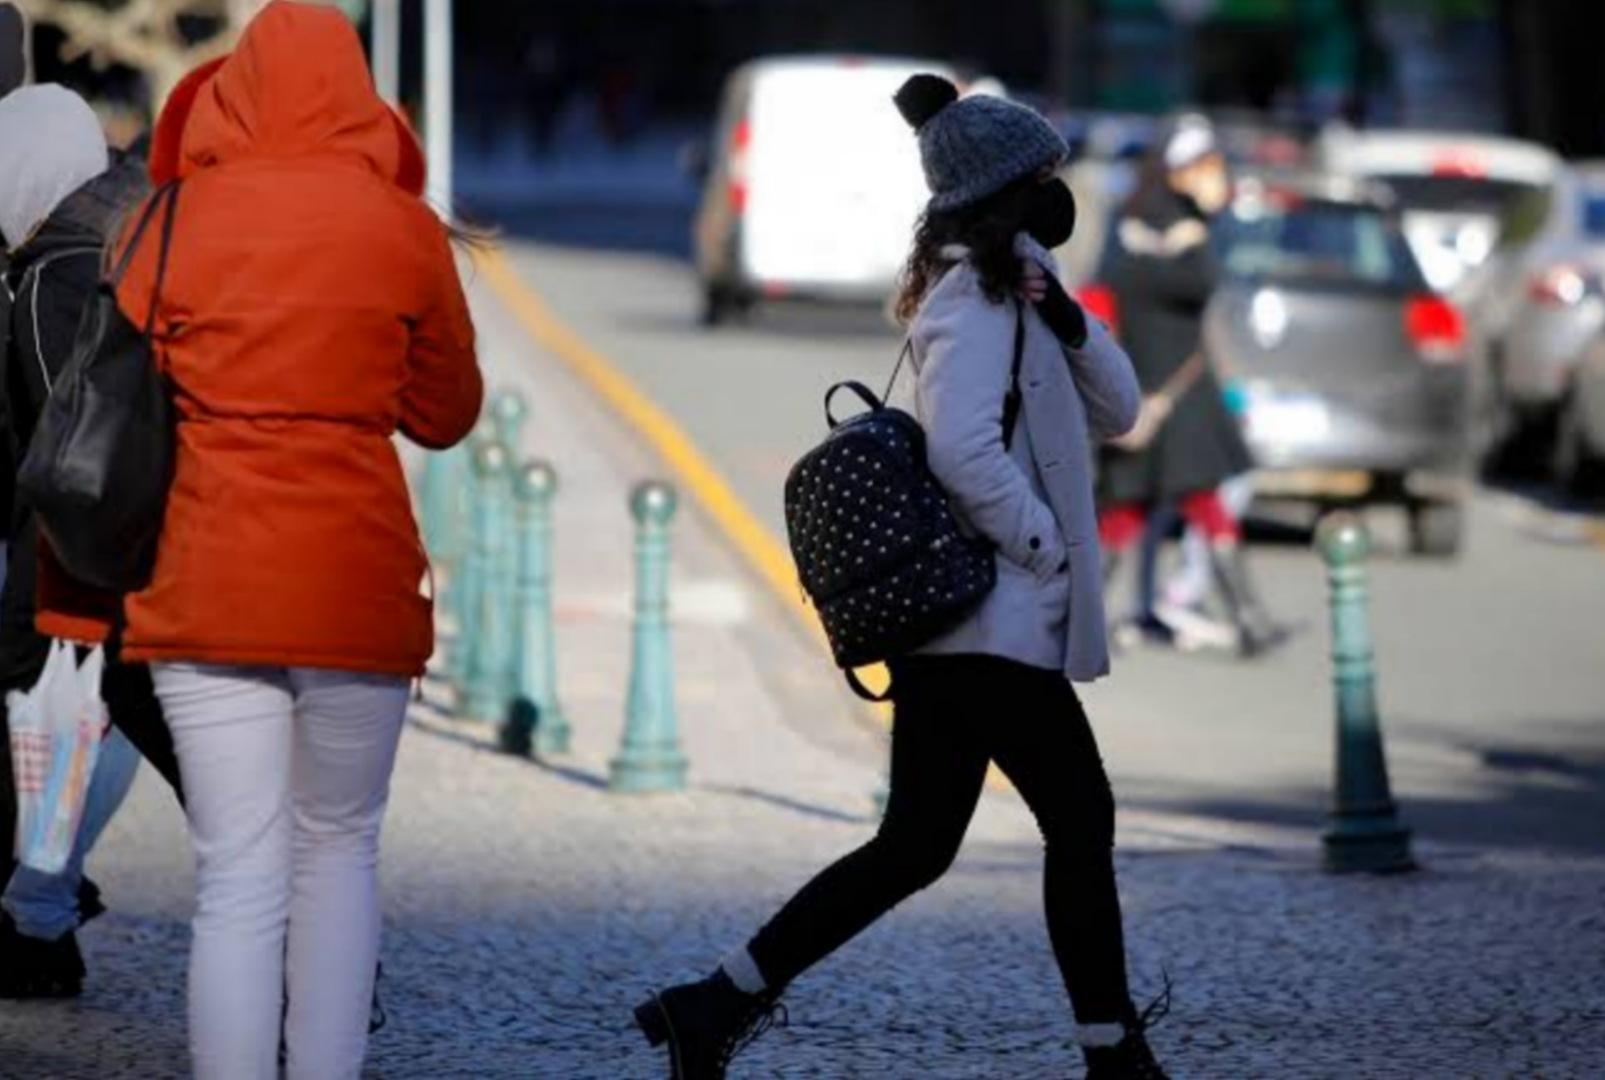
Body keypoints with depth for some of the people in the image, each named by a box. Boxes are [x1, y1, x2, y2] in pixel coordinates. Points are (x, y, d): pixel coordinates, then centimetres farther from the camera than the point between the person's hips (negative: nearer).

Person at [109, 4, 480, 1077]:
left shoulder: (174, 222, 0)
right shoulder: (405, 229, -1)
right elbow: (447, 414, 9)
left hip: (205, 583, 0)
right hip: (355, 579, 0)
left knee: (239, 879, 1)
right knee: (338, 854, 14)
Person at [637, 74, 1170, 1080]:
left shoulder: (1007, 290, 19)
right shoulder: (975, 299, -12)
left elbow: (1113, 411, 16)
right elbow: (963, 448, -25)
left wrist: (1070, 324, -2)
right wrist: (1047, 551, -16)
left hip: (951, 619, 10)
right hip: (993, 620, -10)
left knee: (915, 847, 7)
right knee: (1079, 821, -1)